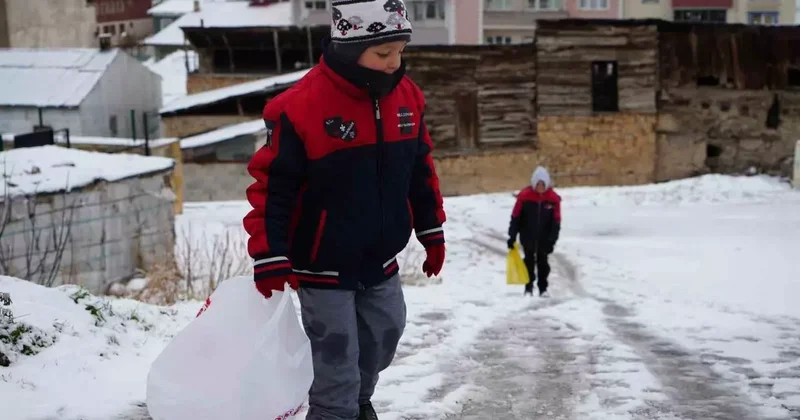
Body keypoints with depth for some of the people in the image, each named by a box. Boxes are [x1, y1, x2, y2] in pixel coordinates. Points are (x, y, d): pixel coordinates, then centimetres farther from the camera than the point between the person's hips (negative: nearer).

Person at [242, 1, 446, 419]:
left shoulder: (406, 97, -3)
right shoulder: (301, 106, -23)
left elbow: (420, 170, 10)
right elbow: (271, 185, -18)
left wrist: (432, 232, 14)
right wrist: (269, 259, -21)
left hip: (380, 263, 7)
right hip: (324, 268, -6)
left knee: (382, 340, 23)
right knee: (336, 368, -1)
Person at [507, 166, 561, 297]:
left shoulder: (553, 198, -11)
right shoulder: (524, 195, -14)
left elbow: (556, 221, -5)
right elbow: (515, 217, -9)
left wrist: (552, 240, -8)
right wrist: (512, 237, -9)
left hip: (544, 237, 1)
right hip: (527, 237, -1)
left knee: (543, 261, 8)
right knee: (529, 261, 6)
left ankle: (543, 288, 17)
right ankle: (528, 288, 15)